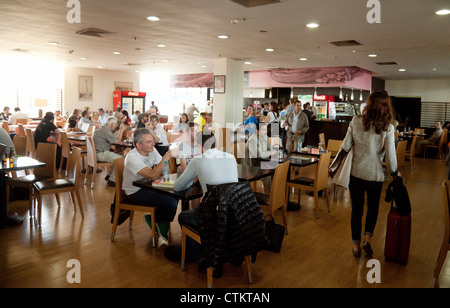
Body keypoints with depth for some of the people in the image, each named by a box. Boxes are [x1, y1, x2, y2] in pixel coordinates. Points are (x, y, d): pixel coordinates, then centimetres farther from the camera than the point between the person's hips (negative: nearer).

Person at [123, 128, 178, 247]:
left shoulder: (152, 150, -3)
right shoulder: (132, 158, -26)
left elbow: (162, 170, 2)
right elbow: (153, 176, -36)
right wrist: (166, 157, -38)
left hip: (146, 186, 8)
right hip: (135, 192, -8)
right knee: (171, 201, -21)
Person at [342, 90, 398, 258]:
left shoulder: (356, 121, -8)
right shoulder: (388, 128, -13)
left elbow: (346, 146, -4)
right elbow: (390, 156, -11)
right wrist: (394, 172, 8)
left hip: (355, 172, 1)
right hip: (374, 175, -1)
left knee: (356, 209, 14)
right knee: (373, 206, 24)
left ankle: (356, 246, 24)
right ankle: (367, 239, 17)